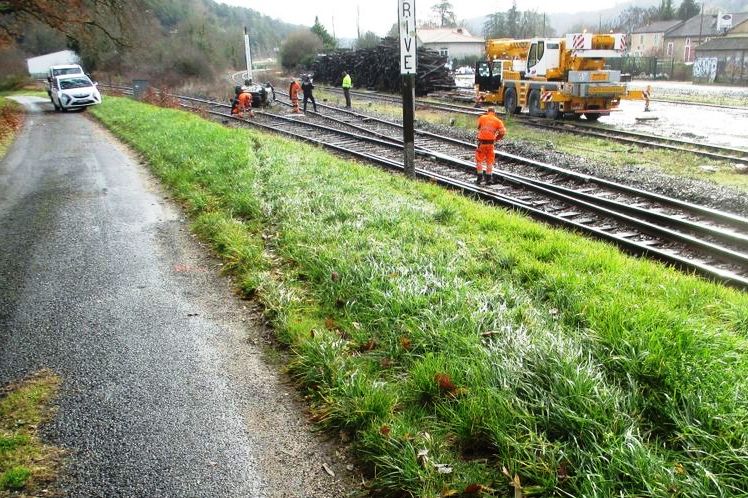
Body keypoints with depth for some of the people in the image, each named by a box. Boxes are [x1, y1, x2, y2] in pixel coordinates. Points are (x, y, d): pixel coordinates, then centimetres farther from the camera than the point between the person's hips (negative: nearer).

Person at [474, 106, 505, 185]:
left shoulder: (482, 118, 2)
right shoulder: (497, 121, 3)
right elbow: (503, 132, -4)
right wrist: (496, 139, 9)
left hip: (481, 142, -1)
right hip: (490, 143, 1)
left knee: (479, 160, 13)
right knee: (490, 161, 13)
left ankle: (480, 177, 13)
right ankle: (489, 178, 15)